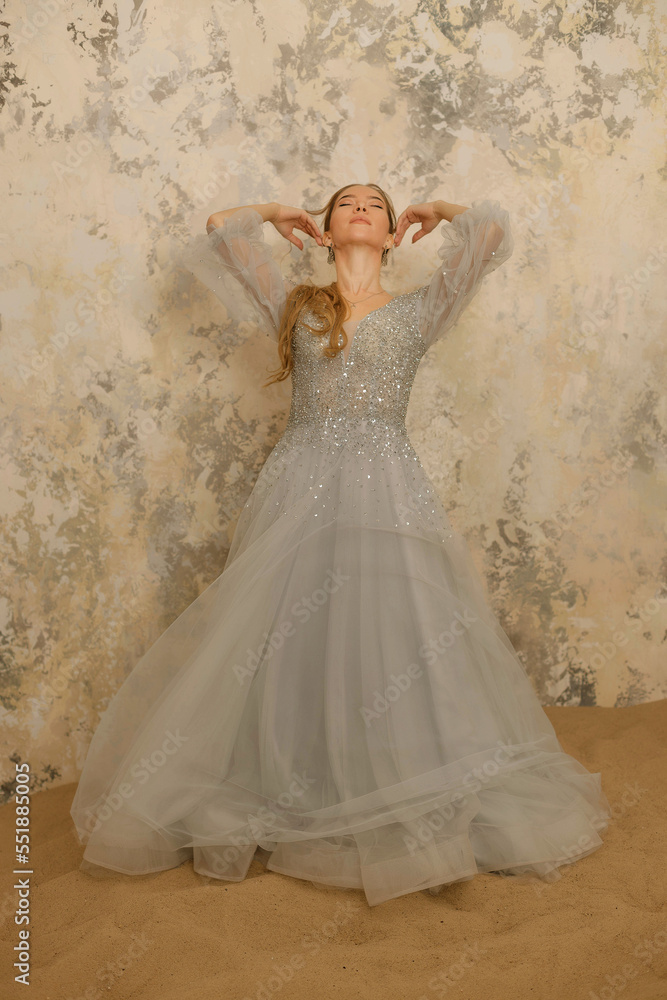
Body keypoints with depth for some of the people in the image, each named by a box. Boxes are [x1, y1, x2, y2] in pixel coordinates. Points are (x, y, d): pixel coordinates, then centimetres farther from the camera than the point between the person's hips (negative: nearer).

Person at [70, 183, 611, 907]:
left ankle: (413, 813, 16)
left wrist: (429, 212, 21)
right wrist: (281, 215, 25)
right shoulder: (294, 306, 14)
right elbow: (218, 231, 11)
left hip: (387, 494, -1)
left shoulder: (417, 312, 10)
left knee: (393, 646, 0)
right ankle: (282, 799, 19)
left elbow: (491, 227, 4)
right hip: (300, 491, 1)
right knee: (286, 651, 3)